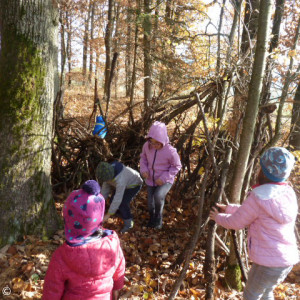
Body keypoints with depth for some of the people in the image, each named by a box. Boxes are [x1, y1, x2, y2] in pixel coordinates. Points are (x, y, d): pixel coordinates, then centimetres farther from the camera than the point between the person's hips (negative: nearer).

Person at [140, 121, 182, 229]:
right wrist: (143, 169, -13)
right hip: (150, 180, 4)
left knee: (158, 196, -30)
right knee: (150, 204, 10)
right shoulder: (147, 146, -14)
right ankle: (152, 218, 46)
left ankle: (158, 219, -1)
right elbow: (143, 157, 6)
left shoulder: (170, 151, -24)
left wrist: (164, 177, -20)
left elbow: (177, 166, -11)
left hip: (165, 181, -4)